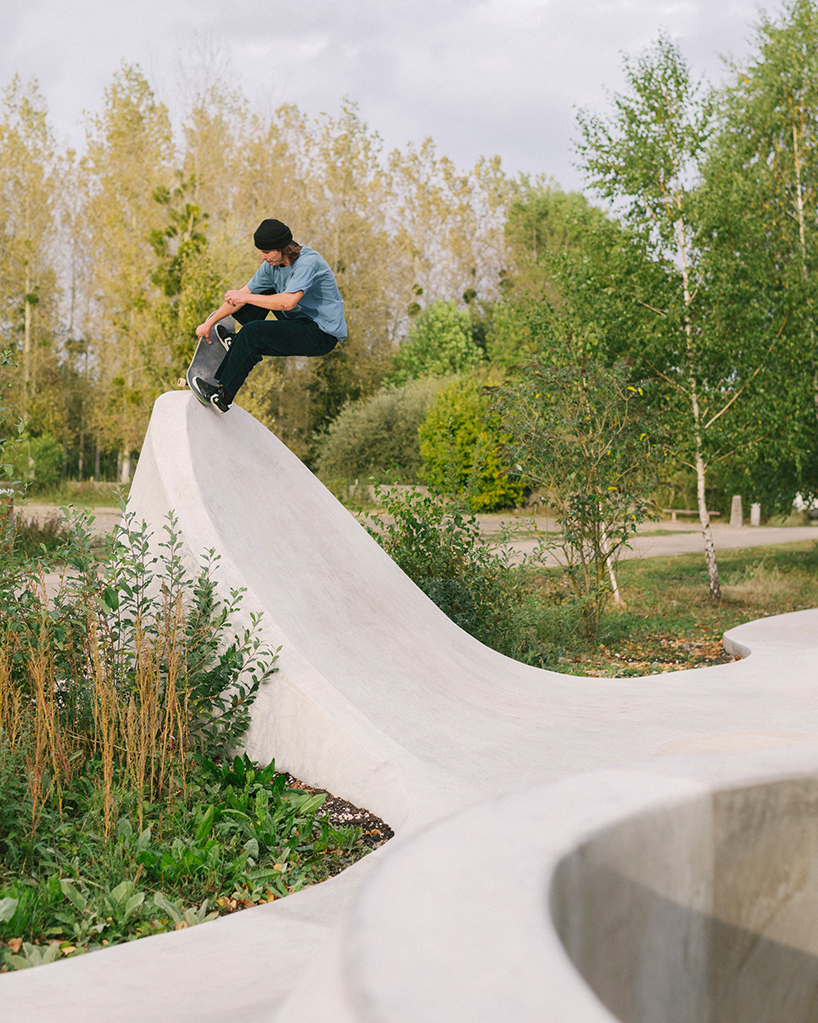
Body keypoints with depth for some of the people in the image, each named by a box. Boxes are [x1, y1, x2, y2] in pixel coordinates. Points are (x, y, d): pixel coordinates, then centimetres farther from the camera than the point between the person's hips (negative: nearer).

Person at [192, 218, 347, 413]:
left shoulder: (308, 262, -24)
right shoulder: (272, 265, 1)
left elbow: (288, 302, -36)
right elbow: (241, 295, 7)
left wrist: (245, 297, -27)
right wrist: (209, 323, 7)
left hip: (324, 334, -9)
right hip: (302, 322, 9)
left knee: (252, 332, -20)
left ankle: (222, 395, -13)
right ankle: (239, 342, 15)